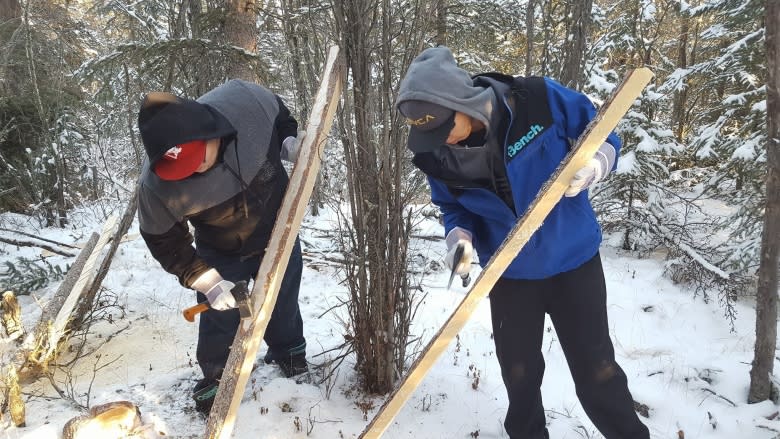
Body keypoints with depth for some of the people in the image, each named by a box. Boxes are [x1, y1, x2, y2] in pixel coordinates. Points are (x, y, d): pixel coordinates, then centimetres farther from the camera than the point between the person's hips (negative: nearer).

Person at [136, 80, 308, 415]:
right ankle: (215, 378, 43)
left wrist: (290, 144, -24)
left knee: (284, 306, 23)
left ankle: (290, 354, 54)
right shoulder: (157, 186, -35)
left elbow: (281, 118, -8)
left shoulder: (247, 100, -34)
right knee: (219, 318, 13)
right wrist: (204, 279, -23)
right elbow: (162, 240, -17)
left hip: (279, 233, 2)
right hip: (221, 255, -2)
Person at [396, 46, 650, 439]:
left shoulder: (539, 99, -21)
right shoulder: (437, 154, -12)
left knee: (596, 370, 6)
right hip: (509, 274, 3)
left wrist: (592, 166, -28)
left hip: (573, 261, -2)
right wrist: (460, 237, -18)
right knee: (518, 372, 16)